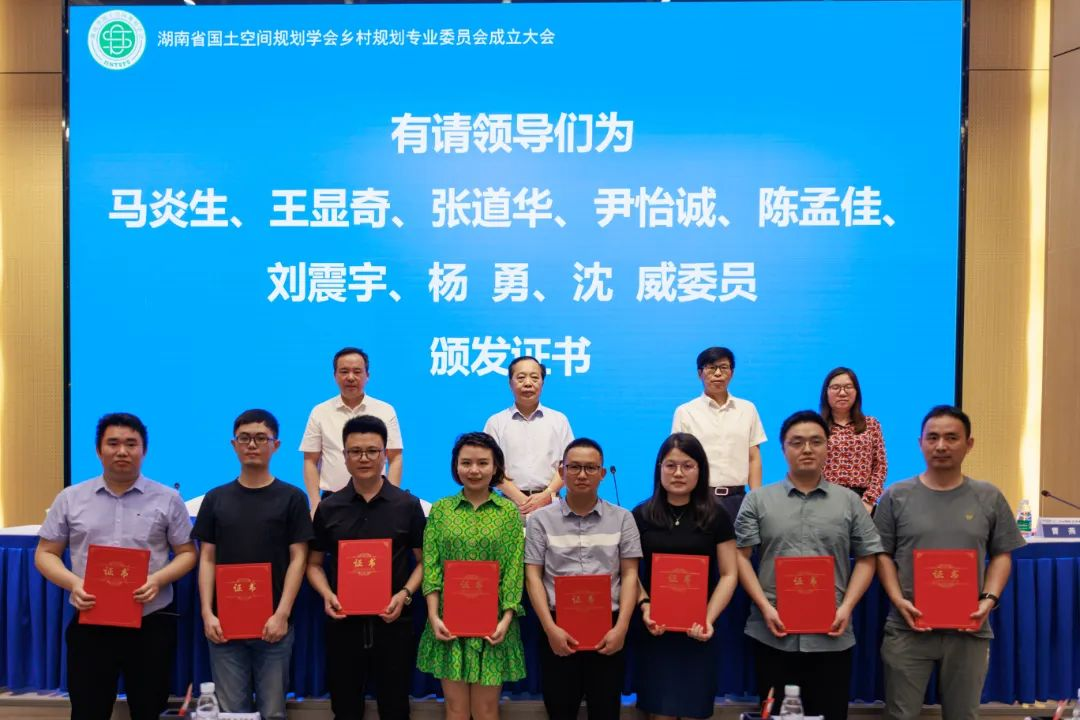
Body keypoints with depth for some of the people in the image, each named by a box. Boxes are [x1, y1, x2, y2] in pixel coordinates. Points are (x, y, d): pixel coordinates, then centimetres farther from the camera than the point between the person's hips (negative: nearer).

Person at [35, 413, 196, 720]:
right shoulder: (70, 498, 5)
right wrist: (73, 583, -12)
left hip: (152, 624, -1)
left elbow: (186, 553, 4)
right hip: (90, 625, 1)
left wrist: (158, 579, -15)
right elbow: (46, 553, 7)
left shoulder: (168, 499, 2)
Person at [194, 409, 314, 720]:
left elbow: (298, 558, -2)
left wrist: (282, 615, -11)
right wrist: (207, 613, -4)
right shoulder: (216, 498, 8)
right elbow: (207, 559, 7)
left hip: (273, 623, -2)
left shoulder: (291, 497, 1)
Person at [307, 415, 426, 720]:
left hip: (393, 623, -1)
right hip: (343, 623, 1)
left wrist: (405, 594, -12)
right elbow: (314, 563, 10)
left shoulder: (407, 505, -1)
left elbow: (425, 560, 4)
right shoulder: (328, 508, 3)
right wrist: (327, 595, -8)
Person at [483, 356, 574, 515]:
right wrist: (521, 499, -9)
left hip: (550, 502, 1)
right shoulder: (495, 422, 7)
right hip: (510, 503, -1)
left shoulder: (559, 420, 10)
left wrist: (546, 495, -8)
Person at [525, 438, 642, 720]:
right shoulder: (540, 520, 4)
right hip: (559, 628, 0)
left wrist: (621, 627, -8)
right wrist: (550, 628, -10)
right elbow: (533, 576, 0)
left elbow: (629, 575, 3)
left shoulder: (622, 518, 6)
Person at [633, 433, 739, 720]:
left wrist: (709, 619, -12)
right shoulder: (641, 515, 2)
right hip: (655, 630, 0)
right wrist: (644, 607, -13)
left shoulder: (716, 517, 2)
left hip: (699, 632, 0)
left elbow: (729, 574, 1)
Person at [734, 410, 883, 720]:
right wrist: (765, 607, -8)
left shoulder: (849, 501, 8)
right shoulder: (758, 500, 5)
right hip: (773, 633, 0)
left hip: (831, 636, 1)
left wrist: (846, 607, -5)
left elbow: (866, 559, 8)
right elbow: (741, 557, 2)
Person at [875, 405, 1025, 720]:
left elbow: (1002, 555, 8)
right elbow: (883, 554, 3)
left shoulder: (989, 497, 5)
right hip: (908, 628, -1)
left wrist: (989, 599, -7)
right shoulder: (896, 496, 1)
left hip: (969, 630, 1)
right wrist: (898, 600, -10)